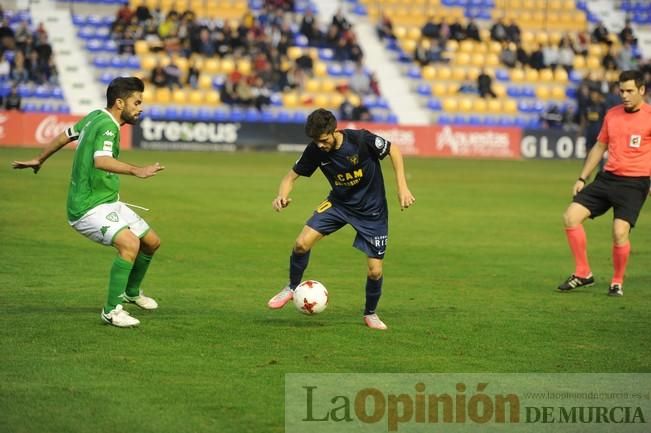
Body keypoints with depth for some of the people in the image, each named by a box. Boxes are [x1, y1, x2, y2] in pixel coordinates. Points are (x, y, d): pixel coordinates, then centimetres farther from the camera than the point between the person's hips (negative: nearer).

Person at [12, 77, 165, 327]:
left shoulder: (96, 117, 9)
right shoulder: (107, 126, -20)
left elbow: (64, 136, 23)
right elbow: (101, 161, -39)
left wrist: (39, 160, 37)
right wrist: (136, 171, -50)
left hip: (108, 203, 10)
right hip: (89, 208, -10)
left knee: (152, 242, 16)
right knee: (129, 243, -30)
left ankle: (132, 292, 39)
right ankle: (112, 310, -24)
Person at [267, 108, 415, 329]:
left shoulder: (361, 139, -27)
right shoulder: (315, 150, -17)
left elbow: (393, 151, -12)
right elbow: (292, 175, -6)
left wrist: (402, 188, -16)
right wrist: (282, 196, -28)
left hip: (372, 210, -2)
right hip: (339, 203, 2)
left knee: (375, 271, -5)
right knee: (302, 243, -17)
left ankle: (370, 313, 24)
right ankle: (292, 287, 10)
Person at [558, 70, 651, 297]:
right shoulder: (612, 114, 11)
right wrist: (582, 178, 17)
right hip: (607, 177, 6)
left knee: (620, 231, -18)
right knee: (571, 217, -6)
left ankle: (617, 282, 6)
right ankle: (583, 274, 5)